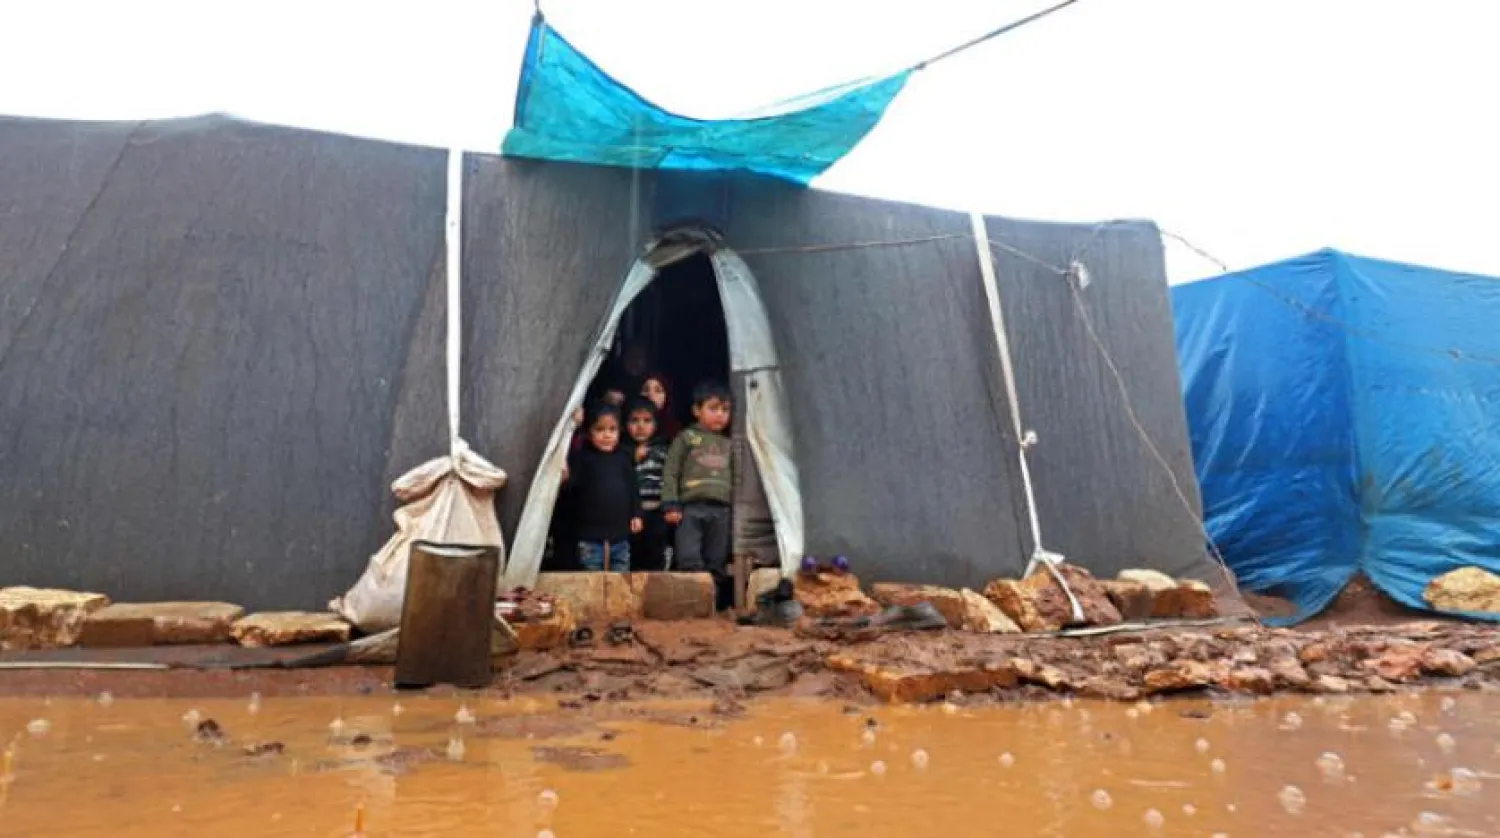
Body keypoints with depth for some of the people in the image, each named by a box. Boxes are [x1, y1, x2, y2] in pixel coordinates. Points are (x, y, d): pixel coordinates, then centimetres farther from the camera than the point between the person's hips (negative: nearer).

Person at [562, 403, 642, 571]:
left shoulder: (624, 457, 6)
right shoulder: (581, 457, -6)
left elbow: (633, 487, 12)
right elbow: (570, 482, -19)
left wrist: (636, 514, 9)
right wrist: (564, 477, -41)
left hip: (620, 536, 4)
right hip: (590, 538, -4)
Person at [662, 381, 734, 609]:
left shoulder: (729, 445, 18)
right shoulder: (686, 437, 5)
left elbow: (736, 479, 20)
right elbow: (670, 473, 1)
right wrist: (671, 505, -7)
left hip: (721, 510, 4)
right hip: (691, 507, -4)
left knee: (717, 562, 7)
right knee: (689, 559, -10)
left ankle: (715, 602, 14)